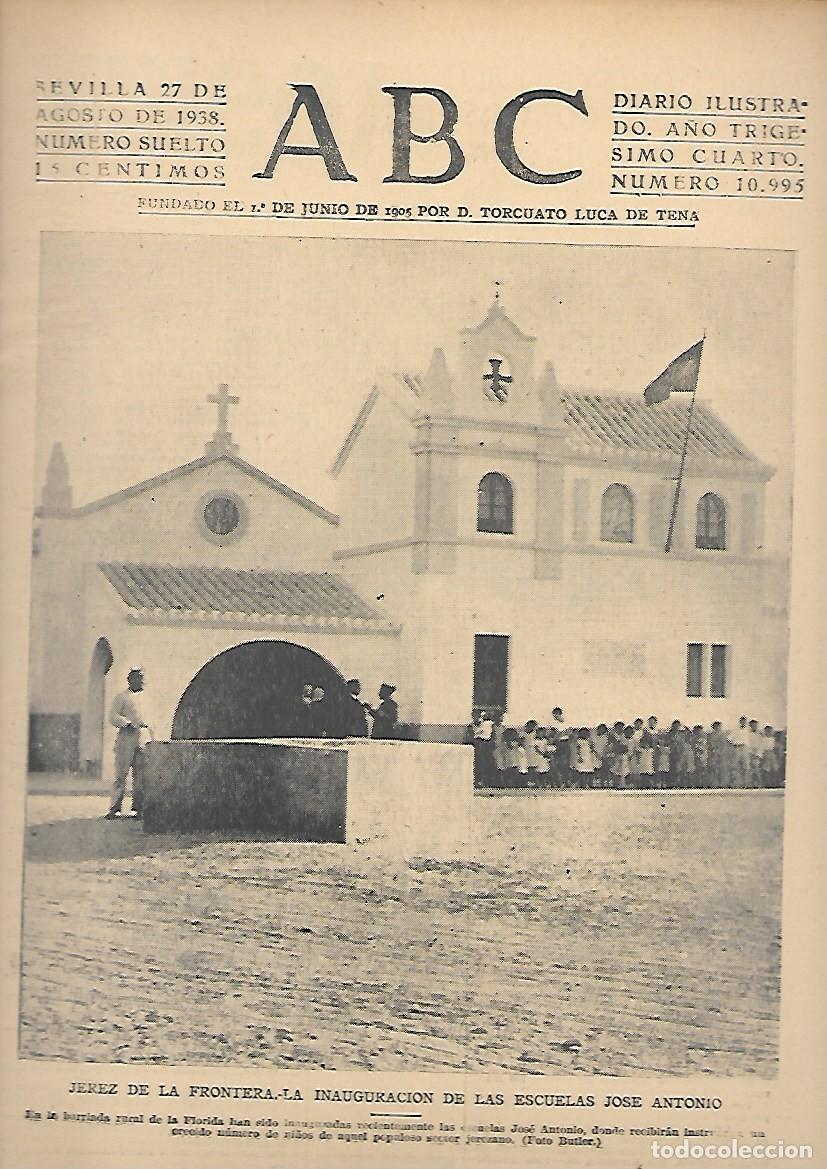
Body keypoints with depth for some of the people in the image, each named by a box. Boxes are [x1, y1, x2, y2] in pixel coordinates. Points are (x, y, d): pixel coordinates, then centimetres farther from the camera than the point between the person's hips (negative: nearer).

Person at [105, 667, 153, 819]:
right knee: (121, 774, -7)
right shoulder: (121, 697, 1)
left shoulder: (144, 697, 19)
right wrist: (128, 724, -18)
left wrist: (151, 738, 18)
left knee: (141, 776, 3)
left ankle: (138, 808, 8)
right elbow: (113, 717, -6)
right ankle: (115, 809, -4)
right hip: (126, 739, -5)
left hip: (142, 740, 5)